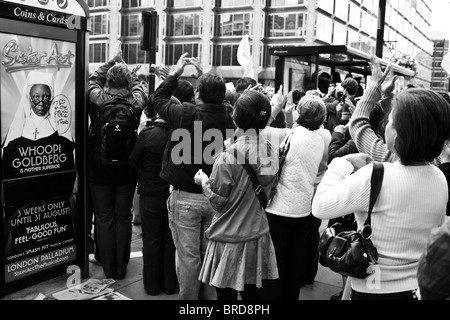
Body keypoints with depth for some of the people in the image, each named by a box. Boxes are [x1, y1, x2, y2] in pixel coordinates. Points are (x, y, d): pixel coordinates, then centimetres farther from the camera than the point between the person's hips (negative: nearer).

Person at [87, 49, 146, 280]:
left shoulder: (97, 99, -13)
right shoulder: (135, 102, -13)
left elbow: (93, 79, 8)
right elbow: (137, 84, 10)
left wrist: (112, 61, 14)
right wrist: (124, 67, 13)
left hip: (98, 170, 0)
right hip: (127, 171, 1)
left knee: (104, 218, 10)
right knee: (123, 217, 12)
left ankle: (108, 268, 19)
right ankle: (121, 267, 21)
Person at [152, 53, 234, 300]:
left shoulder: (185, 114, -15)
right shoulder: (228, 118, -11)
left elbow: (158, 98, 4)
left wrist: (175, 72, 13)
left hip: (185, 197, -3)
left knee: (188, 255, 7)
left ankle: (188, 297, 20)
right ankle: (209, 296, 29)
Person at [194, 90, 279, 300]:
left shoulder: (229, 156, -21)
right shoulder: (270, 152, -3)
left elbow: (218, 202, -14)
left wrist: (204, 181, 2)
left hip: (230, 239, -6)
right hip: (257, 235, 6)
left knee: (227, 293, 10)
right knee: (251, 292, 18)